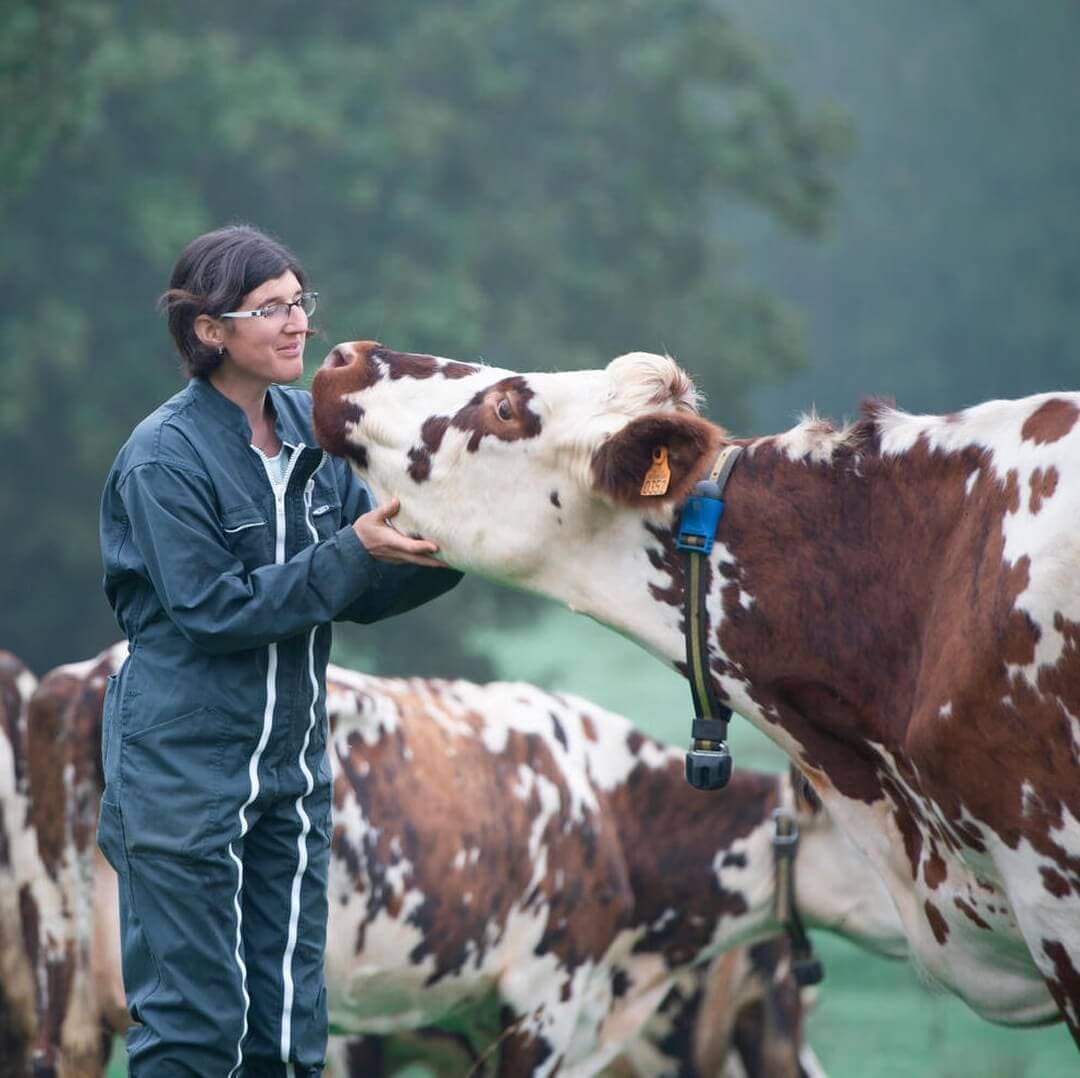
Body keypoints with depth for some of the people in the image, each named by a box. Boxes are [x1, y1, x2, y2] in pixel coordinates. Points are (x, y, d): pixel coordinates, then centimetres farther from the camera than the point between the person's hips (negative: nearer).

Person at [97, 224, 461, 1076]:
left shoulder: (312, 427, 5)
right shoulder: (164, 458, -14)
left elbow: (364, 594, 8)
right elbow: (213, 610, -18)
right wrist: (353, 551, -22)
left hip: (289, 765, 7)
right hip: (184, 772, -6)